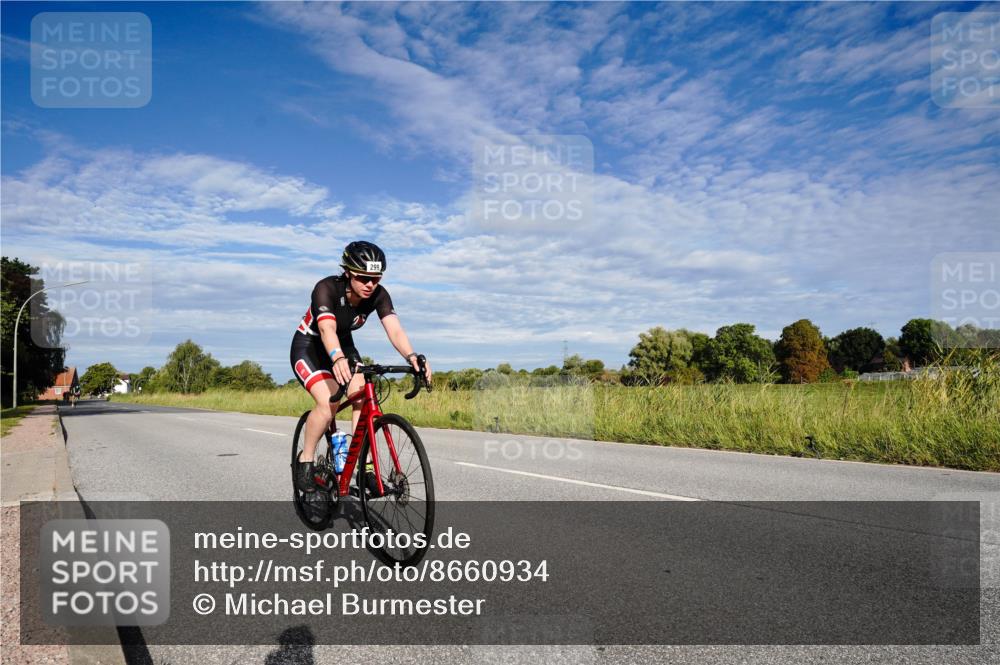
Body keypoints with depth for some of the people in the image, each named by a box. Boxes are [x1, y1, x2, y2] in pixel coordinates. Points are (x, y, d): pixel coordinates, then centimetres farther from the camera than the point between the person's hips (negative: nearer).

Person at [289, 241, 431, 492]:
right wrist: (337, 359, -67)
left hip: (343, 346, 5)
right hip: (309, 347, -4)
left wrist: (411, 356, -53)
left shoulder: (378, 295, -20)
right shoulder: (326, 288, -32)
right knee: (328, 404, -25)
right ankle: (305, 459, -2)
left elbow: (394, 329, -33)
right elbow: (327, 329, -48)